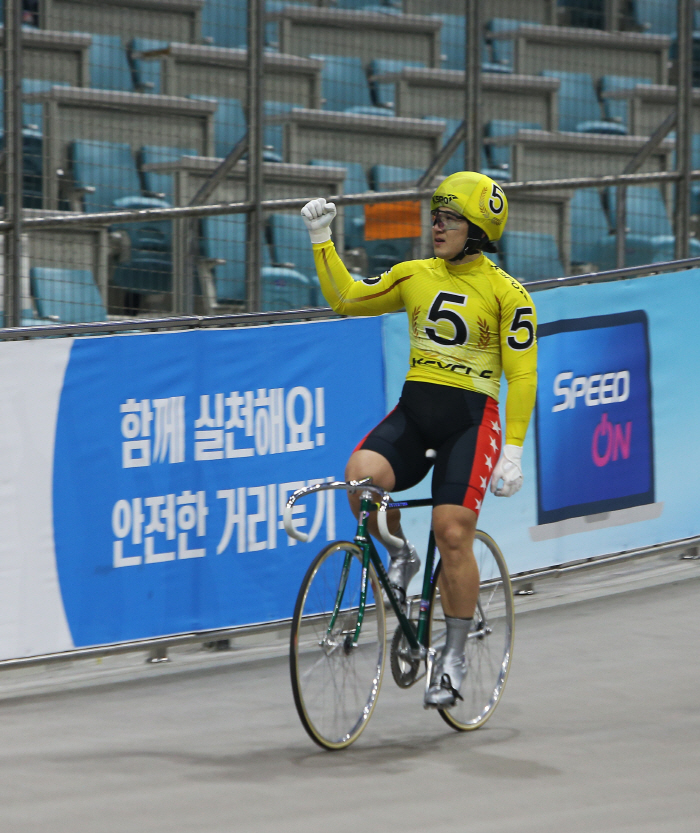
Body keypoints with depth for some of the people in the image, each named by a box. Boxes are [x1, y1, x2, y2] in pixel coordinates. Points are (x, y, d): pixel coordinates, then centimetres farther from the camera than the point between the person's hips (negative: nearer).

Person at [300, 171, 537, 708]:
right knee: (361, 474, -26)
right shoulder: (415, 276, 10)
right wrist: (322, 241, 8)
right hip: (412, 410, 4)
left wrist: (512, 452, -12)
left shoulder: (506, 294, -4)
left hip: (470, 419, -4)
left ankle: (455, 654, 5)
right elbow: (347, 298, 18)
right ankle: (401, 557, 3)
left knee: (453, 534, -12)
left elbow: (522, 376, -6)